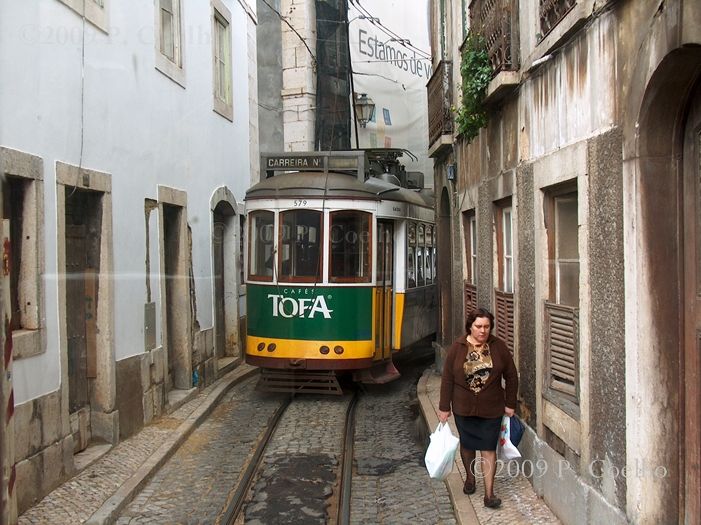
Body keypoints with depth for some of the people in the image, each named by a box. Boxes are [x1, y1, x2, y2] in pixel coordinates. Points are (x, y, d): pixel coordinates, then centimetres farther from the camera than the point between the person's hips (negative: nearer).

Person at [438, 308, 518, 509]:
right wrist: (444, 407, -3)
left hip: (491, 409, -1)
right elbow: (447, 379, -4)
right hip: (464, 408, 1)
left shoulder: (499, 347, -7)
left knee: (488, 449, -1)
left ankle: (489, 493, 4)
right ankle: (470, 478, 40)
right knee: (467, 445, 16)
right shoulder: (458, 348, -8)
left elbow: (511, 376, 2)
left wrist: (510, 404, 2)